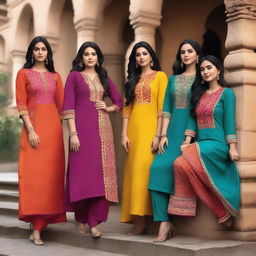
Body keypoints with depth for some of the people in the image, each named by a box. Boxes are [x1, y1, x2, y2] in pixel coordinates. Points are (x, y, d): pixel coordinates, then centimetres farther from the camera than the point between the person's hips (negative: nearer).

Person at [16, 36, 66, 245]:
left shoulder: (55, 76, 15)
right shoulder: (24, 74, 5)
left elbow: (61, 104, 12)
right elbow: (21, 104, -3)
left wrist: (58, 129, 1)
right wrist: (31, 130, -13)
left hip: (53, 128, 4)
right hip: (33, 127, -3)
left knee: (51, 172, 0)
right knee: (33, 173, -8)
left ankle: (40, 225, 8)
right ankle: (37, 227, -8)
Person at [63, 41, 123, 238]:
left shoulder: (104, 78, 17)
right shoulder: (74, 76, 5)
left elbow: (119, 103, 23)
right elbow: (68, 106, -3)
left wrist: (108, 108, 1)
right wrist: (73, 133, -13)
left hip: (102, 128, 4)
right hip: (82, 127, -3)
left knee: (101, 172, -3)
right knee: (81, 171, -3)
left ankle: (94, 221, 0)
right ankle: (81, 219, 12)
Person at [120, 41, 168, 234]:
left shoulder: (160, 76, 3)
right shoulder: (133, 79, 19)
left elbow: (162, 108, -6)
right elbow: (127, 108, 13)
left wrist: (158, 135, -14)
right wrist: (124, 134, 2)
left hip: (150, 126, -5)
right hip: (134, 128, 5)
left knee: (144, 168, -16)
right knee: (133, 170, 1)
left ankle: (141, 219, -14)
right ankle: (137, 221, 4)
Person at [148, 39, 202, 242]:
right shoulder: (173, 79, 19)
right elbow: (167, 109, 14)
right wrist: (163, 135, 3)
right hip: (173, 131, 4)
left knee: (164, 167, -19)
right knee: (158, 167, -16)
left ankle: (166, 222, -4)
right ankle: (164, 222, -15)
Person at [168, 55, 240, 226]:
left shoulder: (226, 93, 1)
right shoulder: (199, 94, 18)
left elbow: (229, 122, -5)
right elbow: (193, 119, 12)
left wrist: (232, 147, -11)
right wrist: (187, 142, 0)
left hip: (217, 145, -6)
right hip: (200, 145, 6)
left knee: (182, 164, -26)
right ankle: (222, 212, -13)